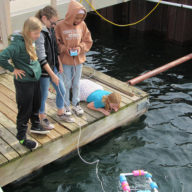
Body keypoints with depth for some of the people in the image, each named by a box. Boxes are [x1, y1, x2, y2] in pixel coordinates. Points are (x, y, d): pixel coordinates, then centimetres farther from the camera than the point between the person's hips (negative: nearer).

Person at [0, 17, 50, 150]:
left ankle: (36, 126, 47)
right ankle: (22, 137, 22)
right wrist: (13, 69, -20)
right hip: (24, 82, -8)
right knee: (25, 110, 5)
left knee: (36, 105, 24)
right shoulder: (18, 44, -26)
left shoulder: (31, 40, 1)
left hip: (35, 79, 8)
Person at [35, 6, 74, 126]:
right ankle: (43, 118, 31)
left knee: (62, 91, 17)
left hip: (54, 67, 8)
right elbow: (42, 58, -24)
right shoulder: (39, 34, -24)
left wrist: (59, 64, 10)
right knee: (44, 95, 9)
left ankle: (61, 113, 39)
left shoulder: (51, 29, 3)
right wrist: (52, 75, -20)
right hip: (44, 70, -8)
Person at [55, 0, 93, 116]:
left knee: (76, 84, 16)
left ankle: (76, 104, 34)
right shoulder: (60, 26, -14)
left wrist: (80, 48, -14)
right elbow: (56, 43, -6)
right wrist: (65, 49, -21)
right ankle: (66, 106, 27)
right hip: (65, 60, -3)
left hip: (79, 59, 3)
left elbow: (88, 41, 3)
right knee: (67, 84, 9)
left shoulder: (82, 25, -5)